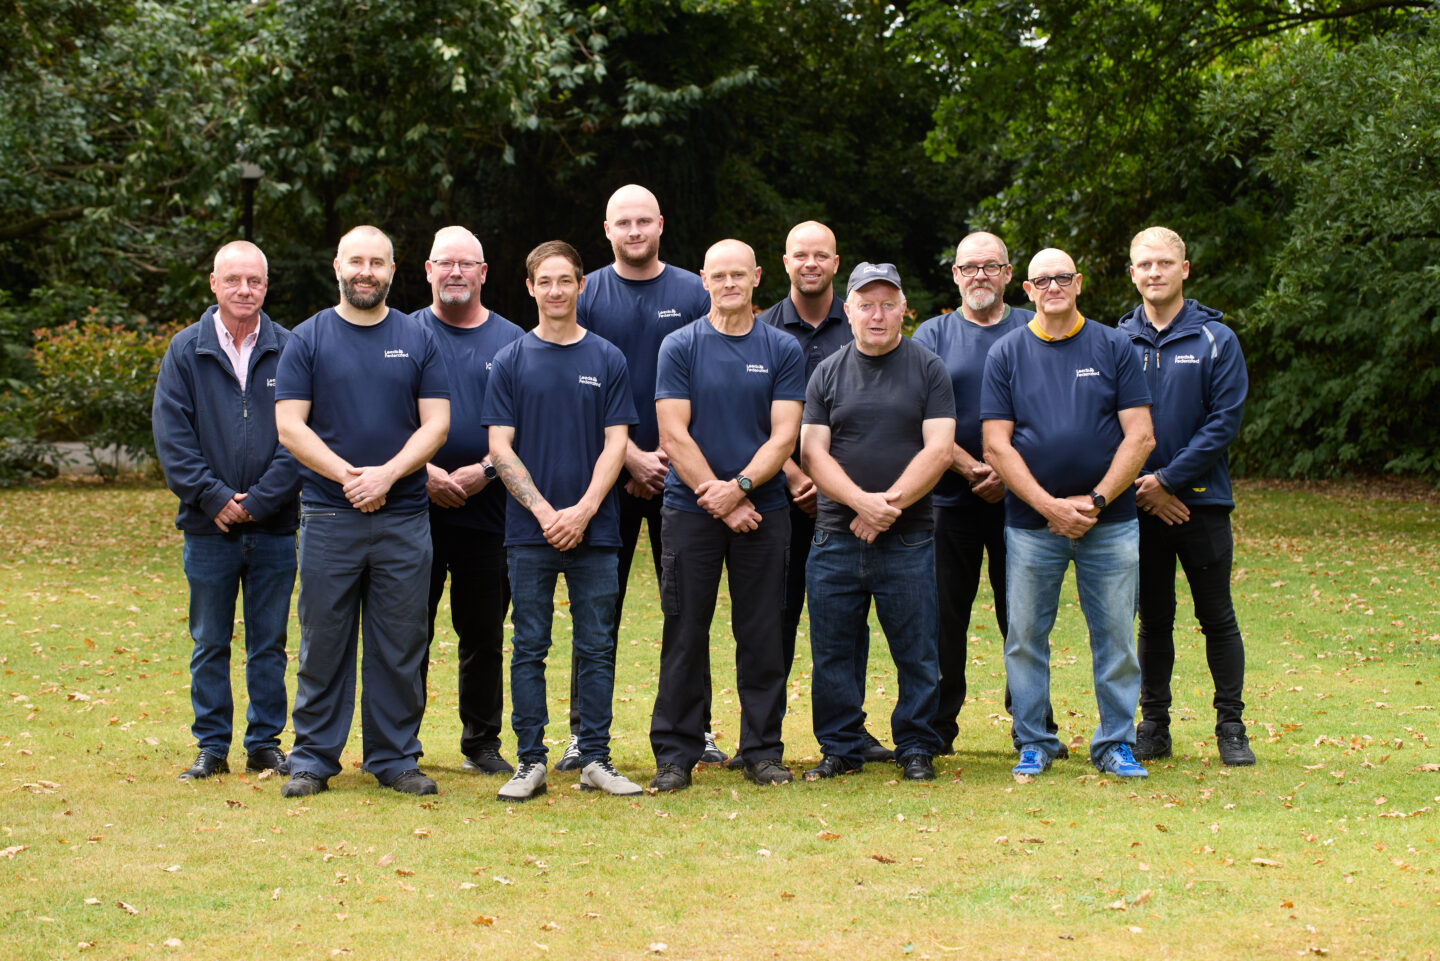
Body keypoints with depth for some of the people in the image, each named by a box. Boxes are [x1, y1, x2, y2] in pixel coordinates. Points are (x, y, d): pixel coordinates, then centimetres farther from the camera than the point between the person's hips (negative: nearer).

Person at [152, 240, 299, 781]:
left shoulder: (288, 350, 1)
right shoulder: (186, 351, 3)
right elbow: (172, 436, -2)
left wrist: (259, 500, -11)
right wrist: (213, 497, -11)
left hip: (274, 527, 0)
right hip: (208, 527, 0)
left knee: (269, 644, 7)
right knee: (210, 644, 7)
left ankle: (265, 743, 17)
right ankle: (212, 746, 16)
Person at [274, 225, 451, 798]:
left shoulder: (418, 340, 9)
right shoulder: (309, 339, 5)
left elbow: (435, 424, 3)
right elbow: (289, 426, -2)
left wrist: (386, 474, -12)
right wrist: (347, 475, -13)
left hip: (404, 517, 1)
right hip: (328, 515, -1)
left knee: (400, 645, 4)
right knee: (323, 643, 2)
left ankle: (395, 757, 13)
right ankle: (313, 759, 11)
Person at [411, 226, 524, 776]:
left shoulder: (511, 341, 9)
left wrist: (483, 470, -10)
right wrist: (424, 472, -11)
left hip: (488, 507, 1)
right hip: (416, 505, -1)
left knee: (484, 632, 6)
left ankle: (482, 744, 17)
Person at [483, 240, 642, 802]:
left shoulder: (607, 360, 7)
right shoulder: (511, 362, 6)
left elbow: (615, 443, 2)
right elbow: (500, 448, 1)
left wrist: (584, 510, -11)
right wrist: (544, 511, -10)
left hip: (594, 529, 0)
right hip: (529, 529, 0)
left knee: (595, 648, 3)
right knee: (529, 649, 2)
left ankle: (596, 760, 9)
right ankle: (530, 762, 7)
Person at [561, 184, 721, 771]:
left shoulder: (693, 294, 6)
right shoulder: (586, 296, 4)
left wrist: (668, 456, -7)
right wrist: (633, 458, -9)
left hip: (680, 471, 1)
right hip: (607, 471, 0)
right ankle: (585, 734, 7)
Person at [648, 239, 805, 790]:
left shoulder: (783, 351, 6)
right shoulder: (680, 347, 3)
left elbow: (783, 436, -1)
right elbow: (674, 435, -4)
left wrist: (739, 487, -15)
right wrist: (719, 498, -11)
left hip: (762, 509, 1)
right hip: (691, 511, -1)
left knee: (762, 636, 4)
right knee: (685, 635, 1)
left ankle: (763, 751, 12)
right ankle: (676, 753, 8)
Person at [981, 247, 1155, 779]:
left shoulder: (1114, 347, 4)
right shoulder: (1006, 354, 4)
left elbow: (1140, 437, 0)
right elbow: (996, 445, -1)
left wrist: (1095, 501, -10)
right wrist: (1049, 506, -11)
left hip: (1109, 521, 0)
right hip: (1031, 522, 0)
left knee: (1116, 636, 2)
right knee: (1025, 636, 3)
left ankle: (1115, 742, 14)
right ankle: (1033, 742, 15)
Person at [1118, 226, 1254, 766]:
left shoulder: (1215, 339, -1)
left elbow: (1225, 422, -7)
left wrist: (1168, 479, -13)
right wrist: (1139, 488, -7)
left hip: (1202, 499, -2)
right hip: (1139, 503, 2)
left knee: (1217, 618, 2)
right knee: (1153, 619, 8)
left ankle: (1231, 727, 9)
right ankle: (1154, 724, 16)